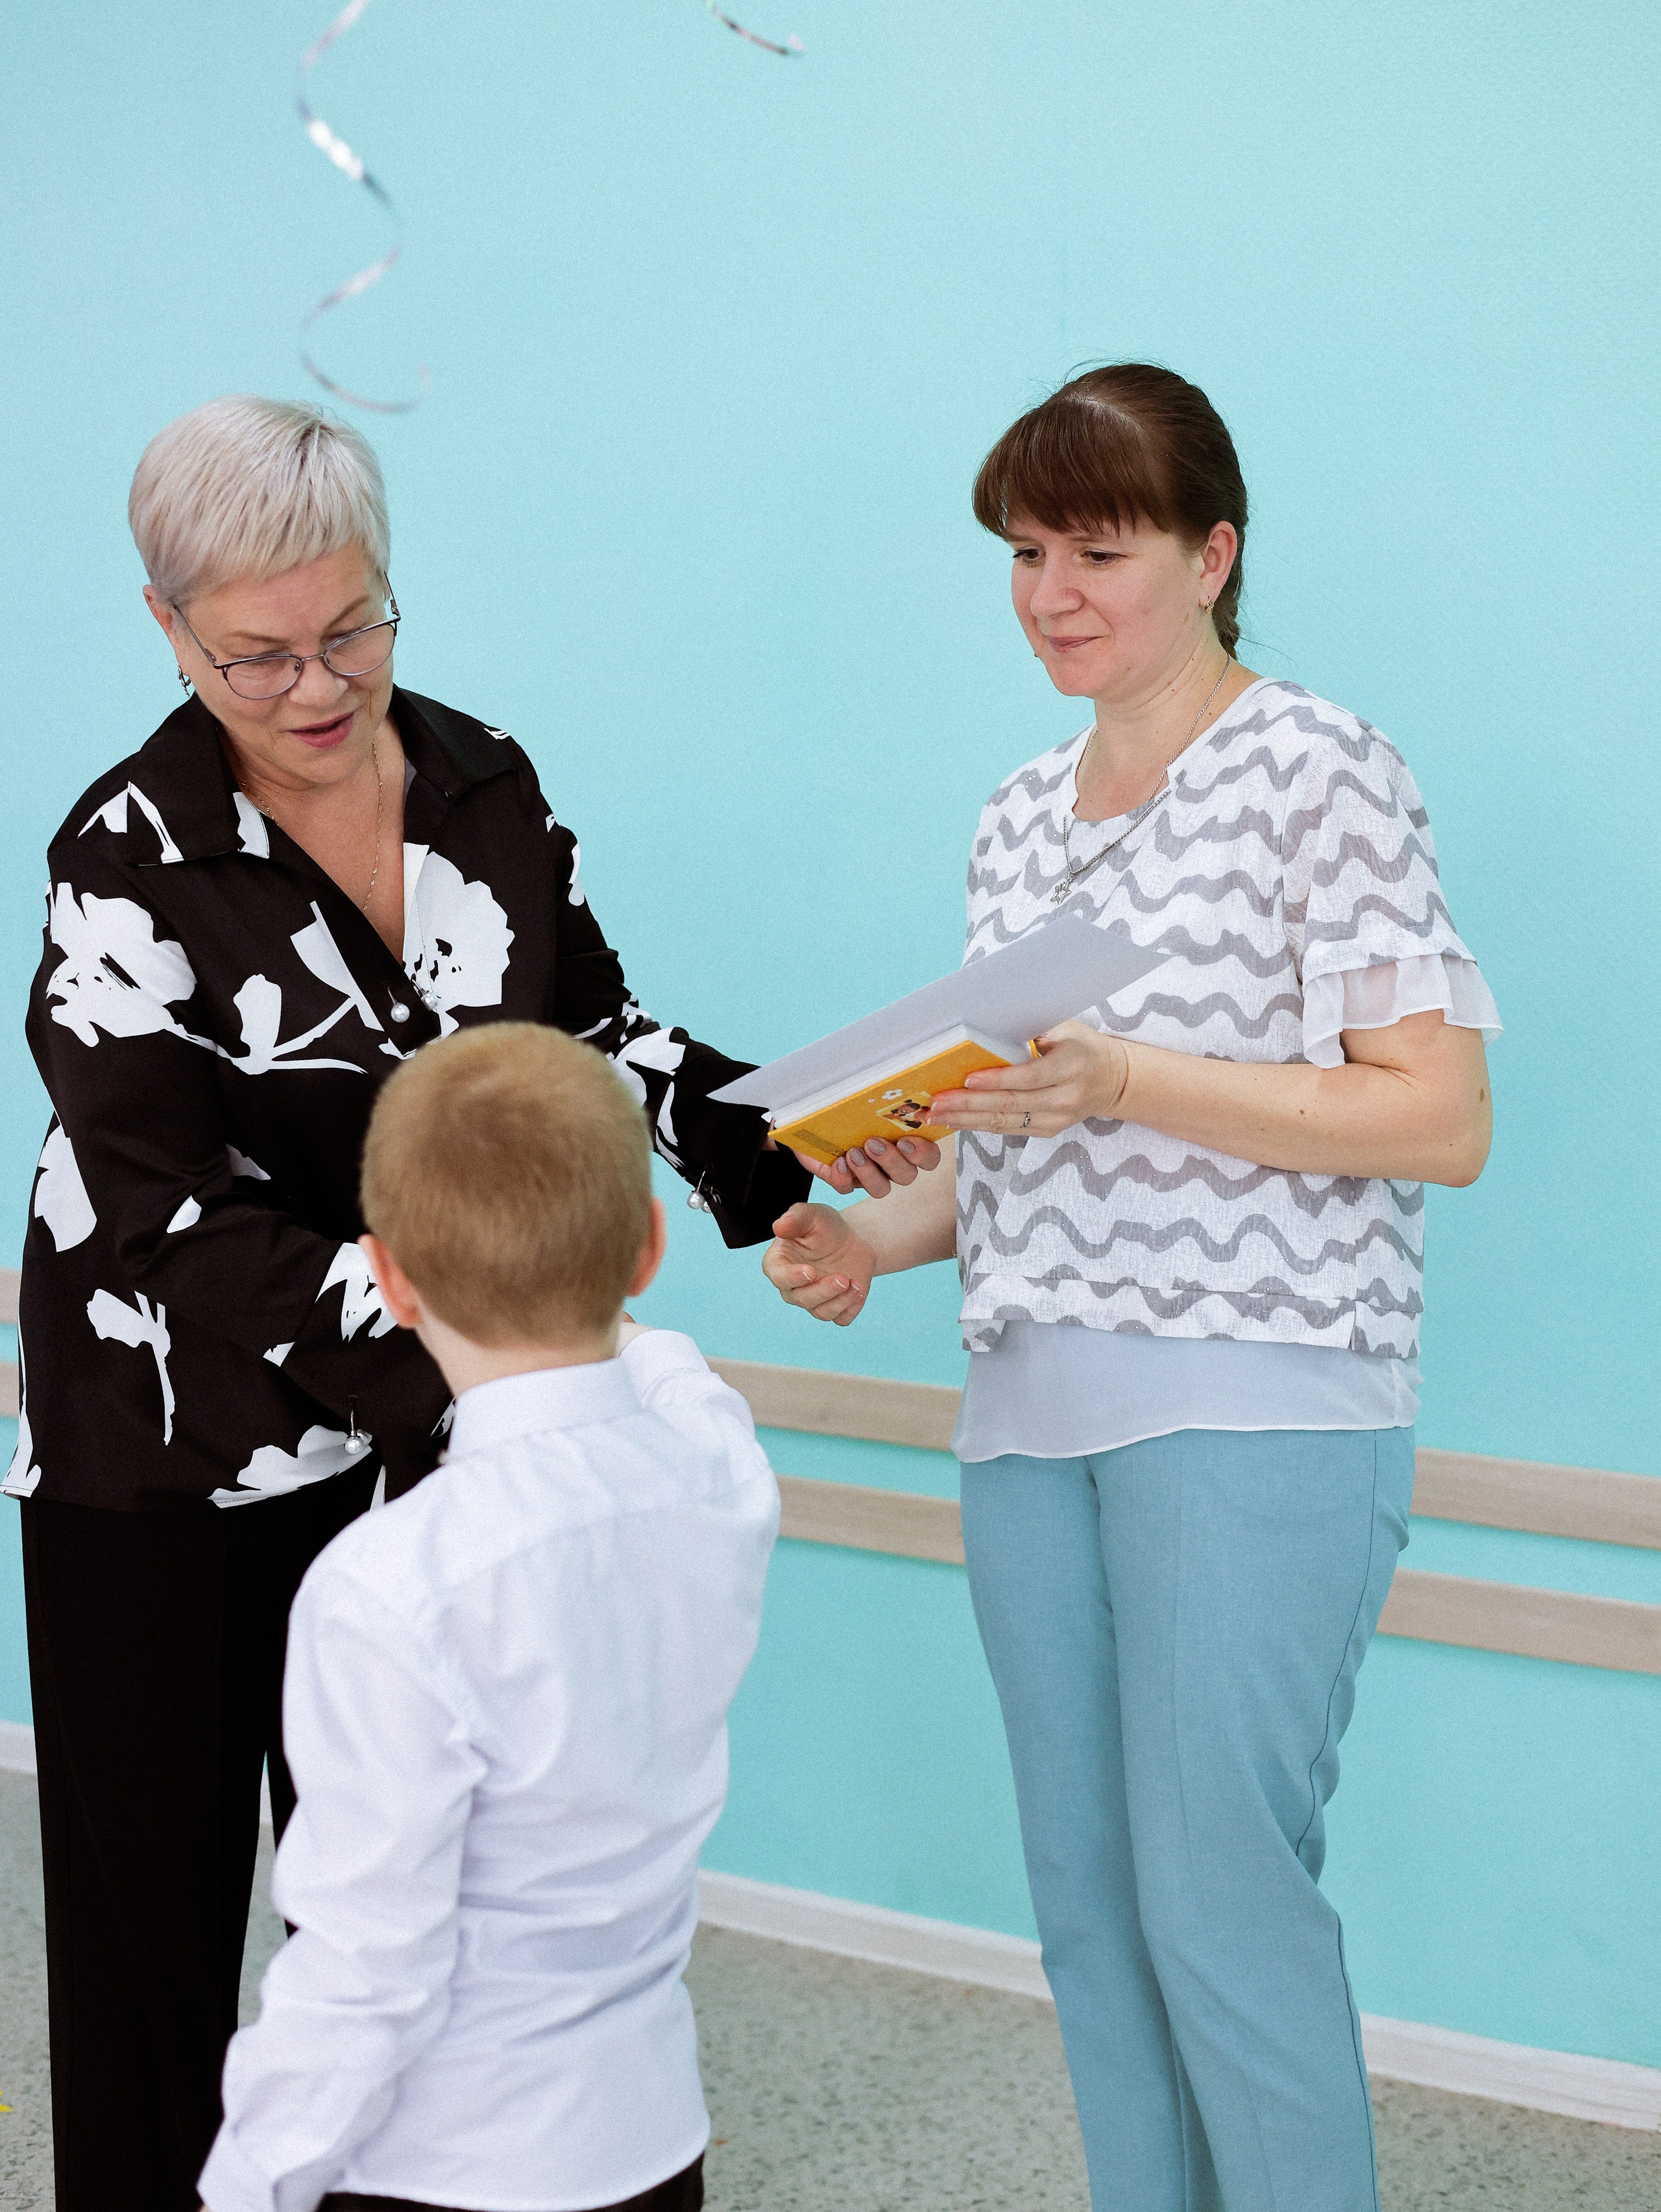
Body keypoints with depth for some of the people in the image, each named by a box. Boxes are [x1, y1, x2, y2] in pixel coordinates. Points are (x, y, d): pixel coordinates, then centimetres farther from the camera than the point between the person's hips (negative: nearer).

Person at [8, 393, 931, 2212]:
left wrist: (793, 1138, -6)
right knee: (160, 1881, 5)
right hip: (170, 1452, -4)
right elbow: (176, 1219, -22)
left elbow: (593, 1033, 10)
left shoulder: (482, 784, -1)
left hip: (416, 1431, 4)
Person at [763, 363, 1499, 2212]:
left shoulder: (1318, 772, -5)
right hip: (1028, 1407, 7)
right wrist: (881, 1234, 1)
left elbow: (1440, 1121, -12)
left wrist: (1123, 1082, -20)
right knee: (1084, 1897, 10)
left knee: (1217, 1892, -8)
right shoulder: (1021, 818, 16)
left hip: (1252, 1400, -7)